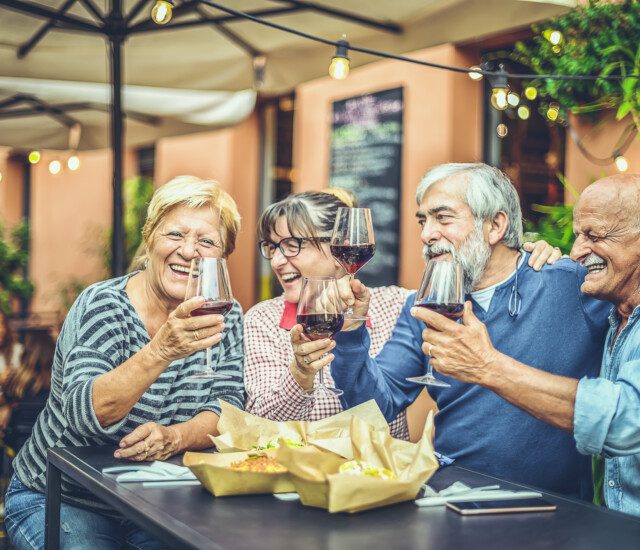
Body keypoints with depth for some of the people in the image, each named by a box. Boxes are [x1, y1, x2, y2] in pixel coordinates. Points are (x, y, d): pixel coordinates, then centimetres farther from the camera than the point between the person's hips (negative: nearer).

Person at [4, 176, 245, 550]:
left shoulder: (226, 317, -1)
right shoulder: (102, 306, -15)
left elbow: (227, 408, -8)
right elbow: (84, 413, -28)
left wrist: (174, 437, -29)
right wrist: (161, 351, -43)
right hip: (59, 500, -3)